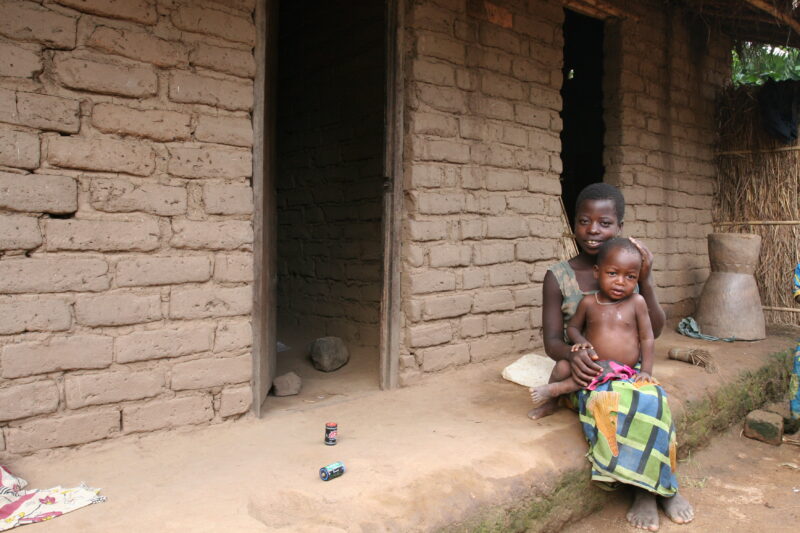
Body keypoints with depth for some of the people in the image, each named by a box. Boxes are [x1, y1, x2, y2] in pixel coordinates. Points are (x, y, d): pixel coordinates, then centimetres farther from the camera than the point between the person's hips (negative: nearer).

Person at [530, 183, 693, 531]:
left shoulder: (632, 266, 3)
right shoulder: (559, 277, -4)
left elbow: (654, 330, 1)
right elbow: (552, 340, -4)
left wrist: (645, 280, -13)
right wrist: (572, 355, -28)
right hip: (585, 372, -2)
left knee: (651, 399, -31)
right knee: (607, 402, -33)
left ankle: (646, 487, -8)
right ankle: (662, 485, -10)